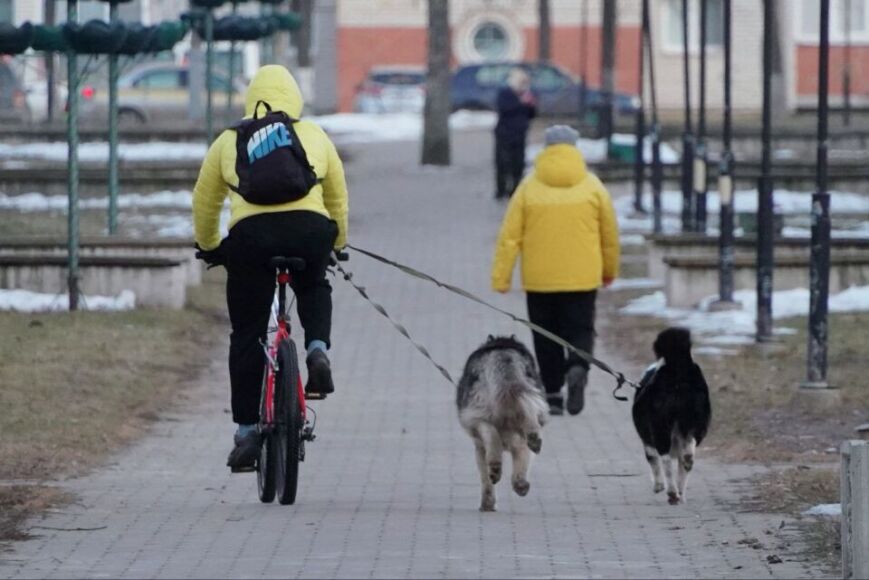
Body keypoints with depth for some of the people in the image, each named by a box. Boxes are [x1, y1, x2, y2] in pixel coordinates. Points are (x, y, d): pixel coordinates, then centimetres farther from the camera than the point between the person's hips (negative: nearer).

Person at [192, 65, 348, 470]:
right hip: (310, 229, 1)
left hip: (251, 234, -1)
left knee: (247, 334, 9)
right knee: (314, 290, 33)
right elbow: (337, 197, 30)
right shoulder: (314, 136, 21)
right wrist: (337, 243, 46)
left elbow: (204, 201, 27)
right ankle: (318, 350, 4)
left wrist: (208, 246, 44)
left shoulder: (229, 140, 21)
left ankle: (247, 431, 8)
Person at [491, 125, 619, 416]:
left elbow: (509, 236, -5)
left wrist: (501, 277, -2)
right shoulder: (592, 186, 0)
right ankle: (577, 368, -23)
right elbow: (610, 234, 7)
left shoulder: (530, 187, -2)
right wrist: (610, 270, 22)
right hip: (582, 278, 0)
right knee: (580, 330, 6)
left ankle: (552, 393, 10)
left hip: (540, 279, 0)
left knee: (546, 336, 10)